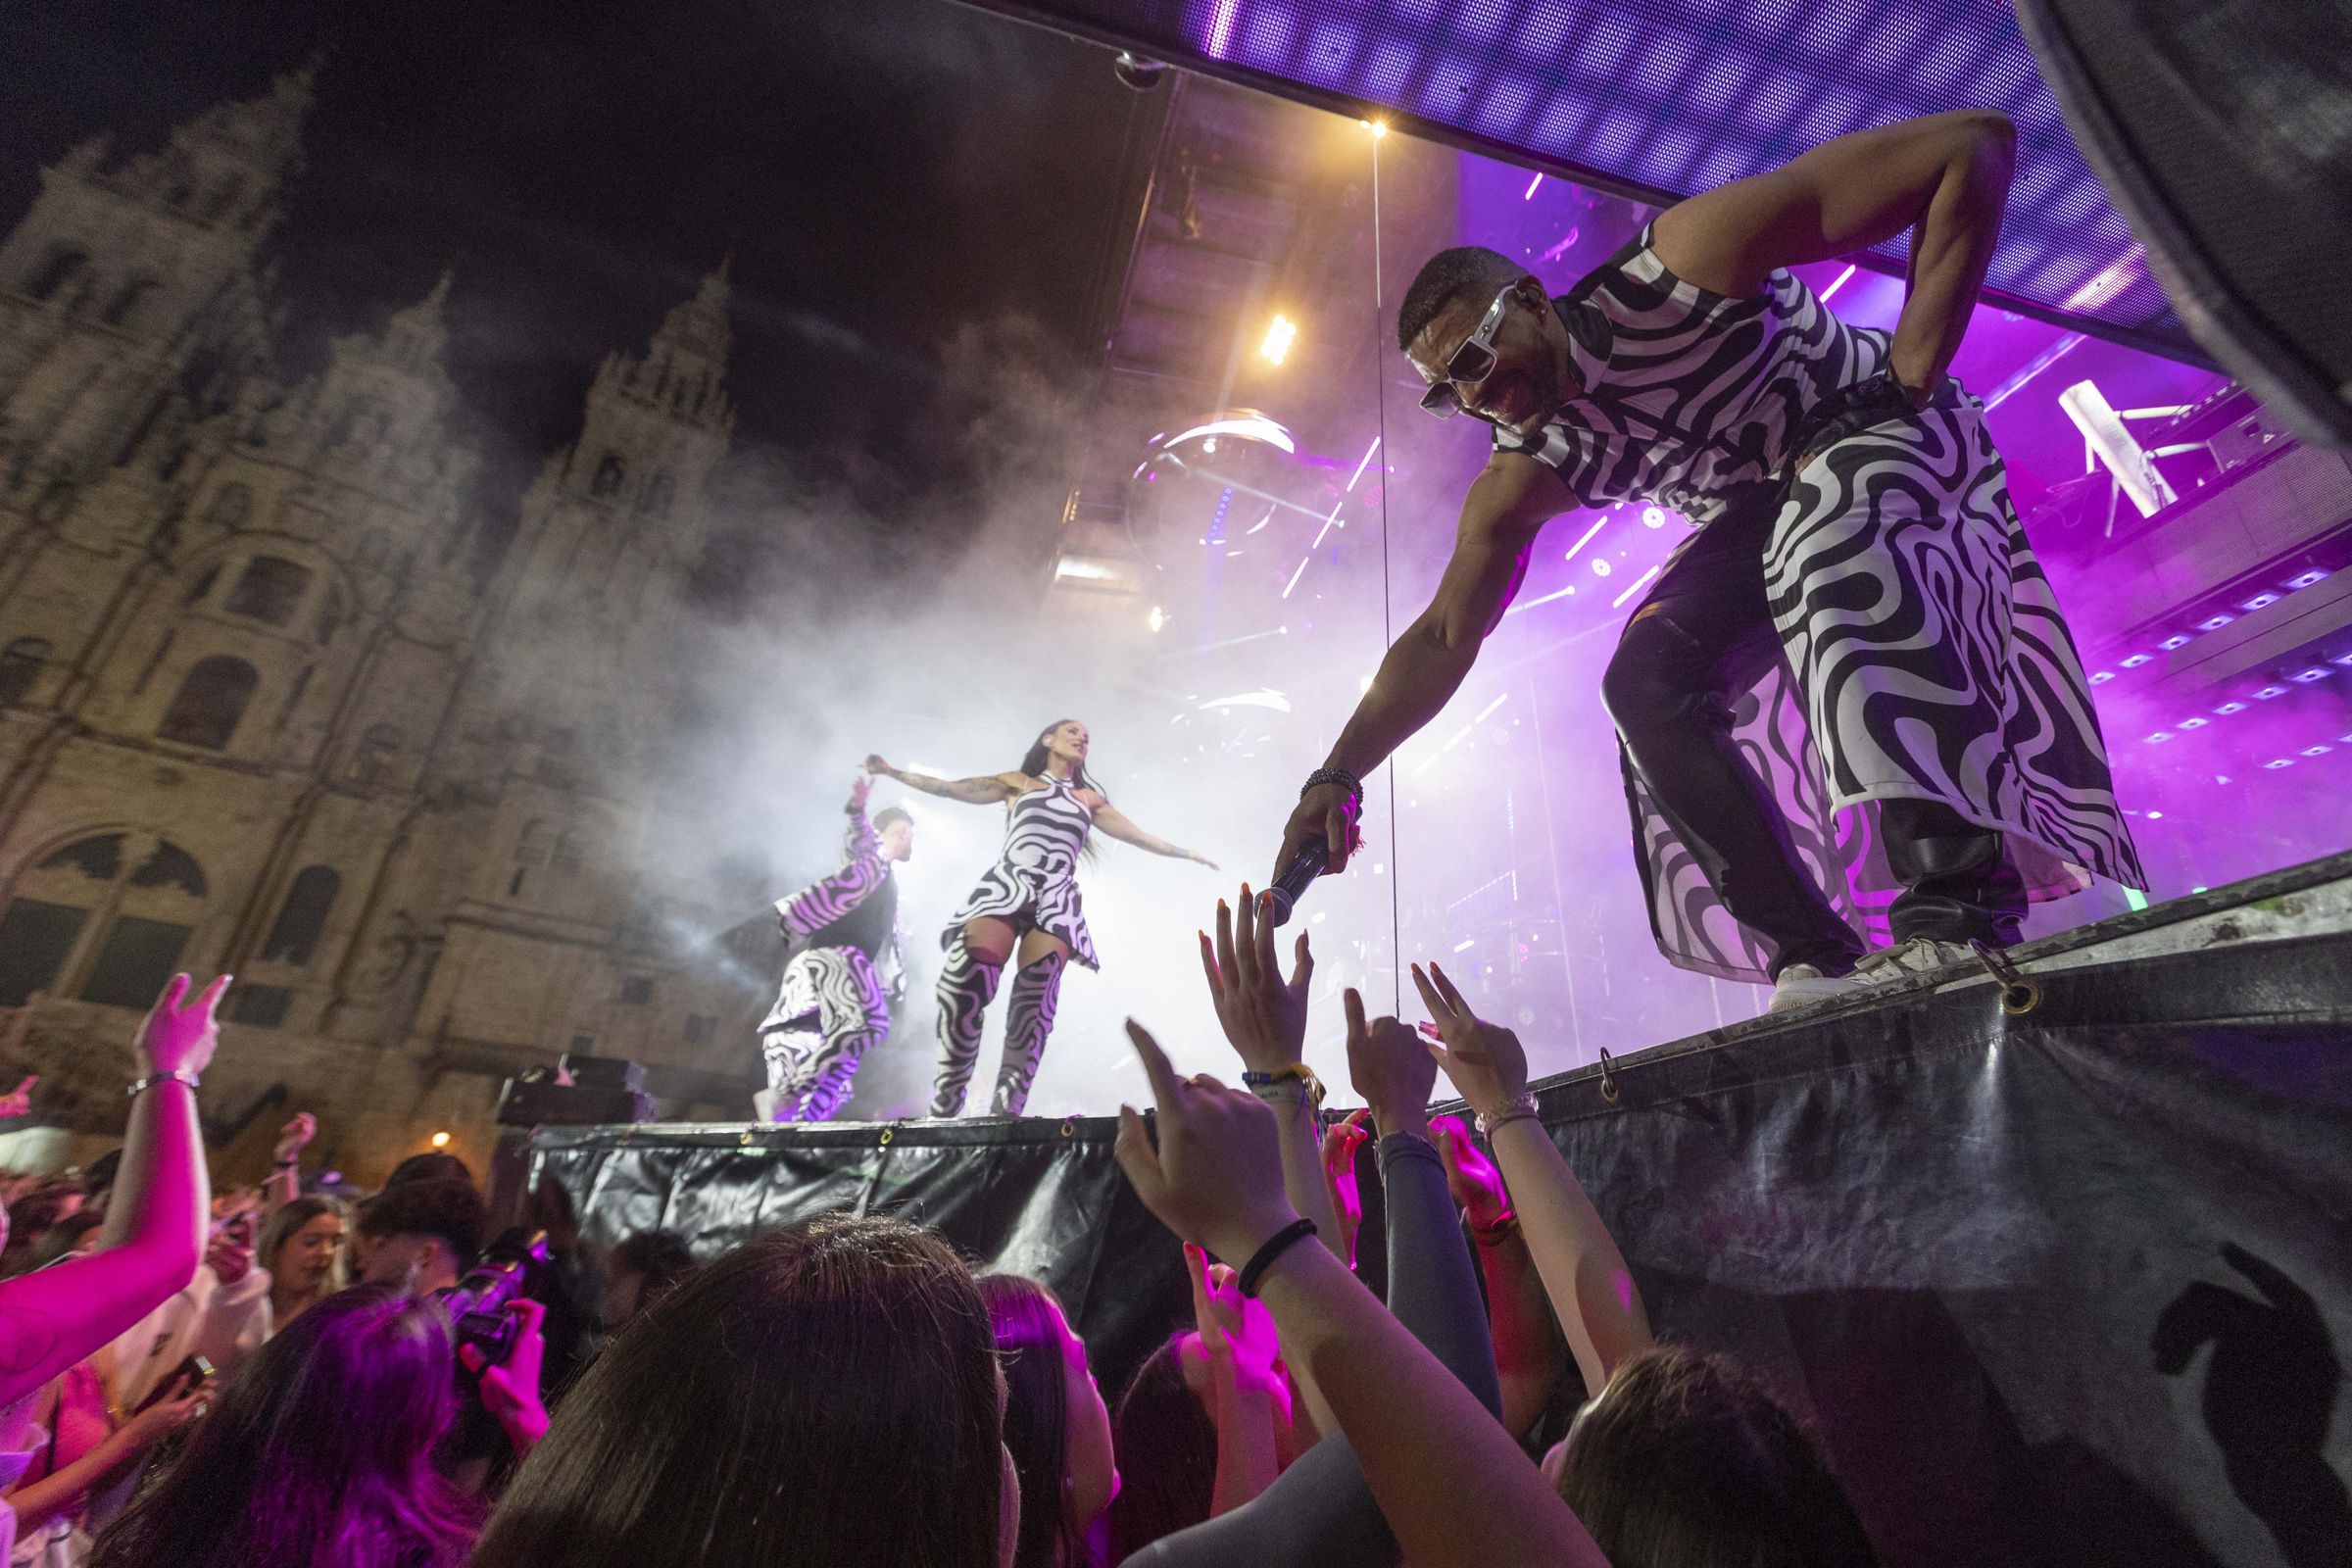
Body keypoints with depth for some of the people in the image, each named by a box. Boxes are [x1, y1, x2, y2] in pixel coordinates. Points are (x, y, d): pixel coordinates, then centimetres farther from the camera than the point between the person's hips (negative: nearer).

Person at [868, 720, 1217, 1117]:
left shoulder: (1090, 798, 25)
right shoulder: (1018, 782, 19)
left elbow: (1139, 836, 28)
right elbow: (951, 789, 14)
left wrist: (1187, 853, 29)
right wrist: (891, 771, 9)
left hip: (1056, 904, 2)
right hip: (1004, 889, -2)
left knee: (1033, 1006, -14)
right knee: (962, 987, -23)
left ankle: (1006, 1112, -15)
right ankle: (945, 1105, -17)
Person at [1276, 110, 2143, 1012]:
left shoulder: (1676, 268, -27)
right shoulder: (1520, 481, -12)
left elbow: (1974, 147, -25)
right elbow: (1442, 637, -12)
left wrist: (1909, 372, -29)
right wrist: (1338, 776, -20)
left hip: (1883, 434, -5)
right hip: (1765, 520, 5)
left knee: (1824, 532, -38)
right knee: (1643, 678, -15)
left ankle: (1959, 912, -43)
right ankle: (1817, 957, -15)